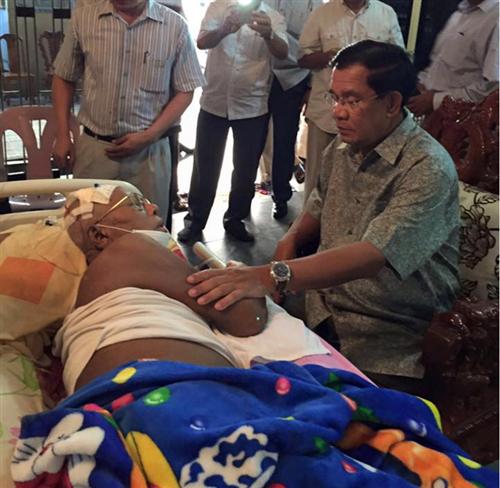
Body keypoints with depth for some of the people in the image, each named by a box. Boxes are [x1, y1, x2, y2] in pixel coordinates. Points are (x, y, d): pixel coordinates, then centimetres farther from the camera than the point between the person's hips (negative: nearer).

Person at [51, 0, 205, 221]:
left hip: (149, 151, -1)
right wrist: (62, 136, 4)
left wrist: (148, 136, -10)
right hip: (94, 148, 1)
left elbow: (184, 91, 0)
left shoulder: (175, 26, -4)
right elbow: (63, 78, 10)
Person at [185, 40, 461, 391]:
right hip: (323, 315, 6)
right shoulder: (342, 148, 4)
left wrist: (274, 276, -43)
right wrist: (291, 239, -1)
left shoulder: (428, 169, -20)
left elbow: (373, 255, -32)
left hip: (386, 339, -6)